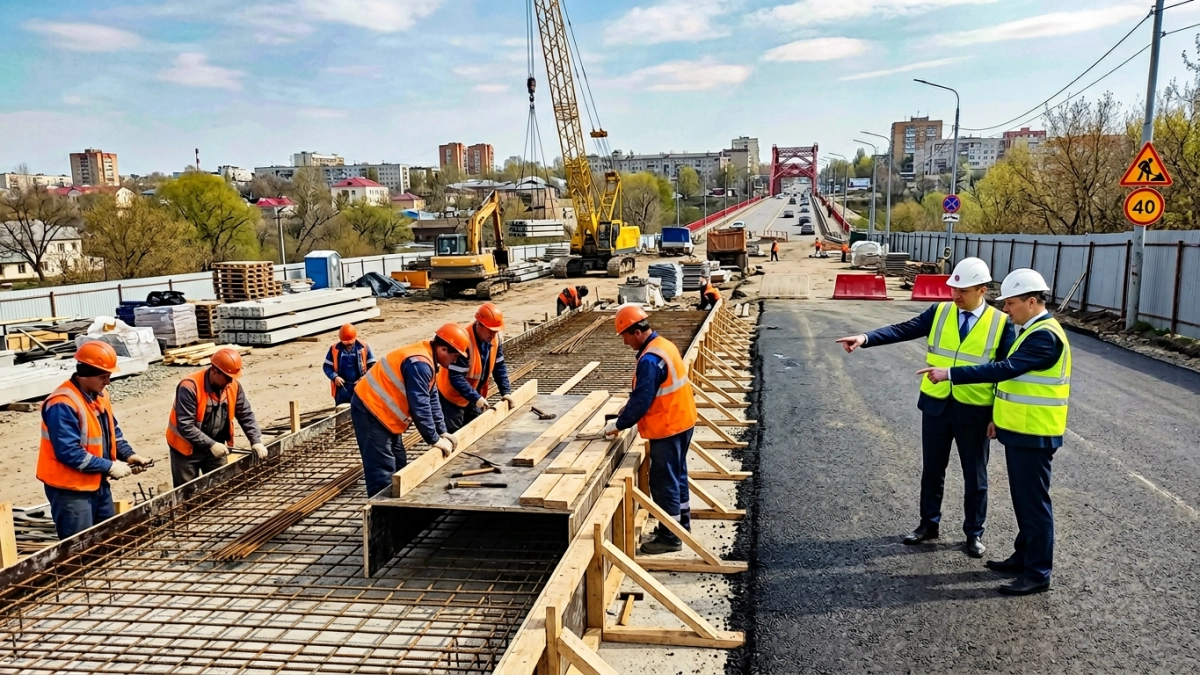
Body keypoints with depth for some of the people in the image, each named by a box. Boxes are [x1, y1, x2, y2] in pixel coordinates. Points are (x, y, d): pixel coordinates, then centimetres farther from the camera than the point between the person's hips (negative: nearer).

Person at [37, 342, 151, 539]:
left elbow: (113, 432, 17)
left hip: (98, 483, 9)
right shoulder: (62, 405, -24)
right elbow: (69, 452, -27)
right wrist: (109, 466, -23)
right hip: (71, 489, -9)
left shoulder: (99, 395, 6)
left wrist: (128, 455, 0)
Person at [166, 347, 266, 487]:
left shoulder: (233, 386, -8)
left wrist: (256, 441, -13)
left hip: (216, 446, 5)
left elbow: (246, 415, -1)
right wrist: (211, 445, -29)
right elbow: (185, 426, -28)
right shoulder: (189, 387, -26)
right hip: (187, 449, -5)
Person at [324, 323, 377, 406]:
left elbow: (372, 365, 1)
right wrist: (334, 377, -13)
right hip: (342, 387, 1)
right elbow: (327, 366, 4)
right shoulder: (334, 349, -1)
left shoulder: (363, 347, -3)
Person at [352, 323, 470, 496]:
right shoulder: (419, 363, -25)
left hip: (381, 411, 11)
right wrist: (435, 440, -16)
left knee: (398, 467, 15)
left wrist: (442, 431, 9)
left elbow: (431, 399, 14)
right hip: (371, 410, -11)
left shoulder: (427, 359, 8)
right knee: (382, 472, -11)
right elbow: (419, 406, -26)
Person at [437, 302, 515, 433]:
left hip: (475, 395, 7)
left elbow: (499, 366, 1)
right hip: (452, 395, -7)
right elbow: (456, 378, -32)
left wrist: (506, 391, -6)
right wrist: (475, 398, -34)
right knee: (454, 435, -1)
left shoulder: (494, 338, -12)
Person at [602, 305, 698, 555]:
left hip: (667, 429, -10)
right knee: (677, 475, 20)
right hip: (681, 421, 10)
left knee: (664, 482, 0)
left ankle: (670, 537, 10)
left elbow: (641, 400, -23)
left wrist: (618, 424, -11)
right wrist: (627, 407, 11)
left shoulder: (650, 359, -25)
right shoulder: (663, 345, 7)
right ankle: (681, 524, 33)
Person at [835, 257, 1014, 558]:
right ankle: (928, 524, 31)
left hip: (975, 410, -2)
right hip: (936, 404, 3)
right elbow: (903, 330, -10)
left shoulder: (1000, 323, -6)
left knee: (975, 475, 11)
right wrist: (865, 338, -26)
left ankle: (974, 533, 27)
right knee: (932, 469, 14)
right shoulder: (939, 312, 0)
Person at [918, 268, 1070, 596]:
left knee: (1034, 501, -1)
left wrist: (950, 374, -31)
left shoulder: (1046, 336, -20)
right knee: (1023, 499, 18)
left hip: (1033, 435, -10)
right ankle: (1024, 556, 30)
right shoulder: (1032, 331, 13)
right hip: (1019, 431, 10)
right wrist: (1000, 417, 20)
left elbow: (1005, 369, -30)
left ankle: (1038, 573, 8)